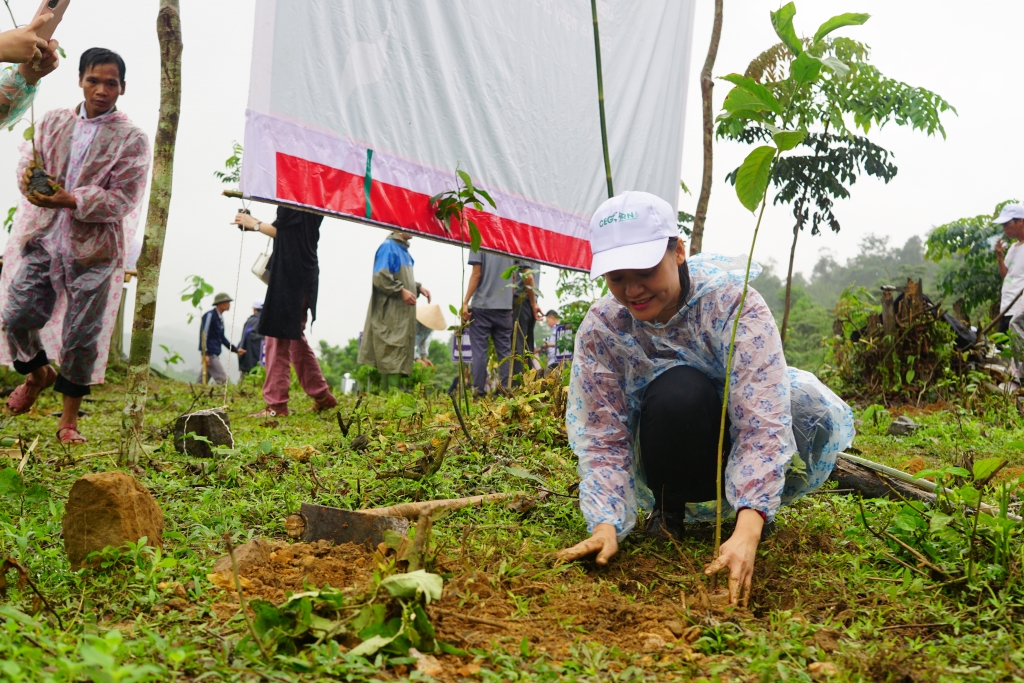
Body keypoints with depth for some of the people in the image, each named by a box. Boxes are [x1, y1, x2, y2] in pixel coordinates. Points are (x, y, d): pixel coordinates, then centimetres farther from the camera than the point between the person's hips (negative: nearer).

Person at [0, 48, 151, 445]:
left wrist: (71, 200, -21)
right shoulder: (53, 122, 11)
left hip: (93, 248, -3)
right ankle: (39, 374, 34)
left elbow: (123, 200, -9)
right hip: (43, 237, 4)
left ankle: (69, 420, 16)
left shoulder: (131, 139, -2)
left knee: (81, 335, 0)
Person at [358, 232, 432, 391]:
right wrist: (401, 290, -21)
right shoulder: (388, 247, -10)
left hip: (403, 311, 9)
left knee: (402, 347, 7)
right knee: (394, 348, -12)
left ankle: (386, 390, 10)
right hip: (390, 311, -9)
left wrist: (418, 287, 9)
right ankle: (393, 390, -13)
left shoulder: (403, 249, 17)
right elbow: (380, 276, -19)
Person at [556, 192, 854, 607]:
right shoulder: (600, 330, -19)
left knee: (814, 409, -32)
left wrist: (747, 531, -49)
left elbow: (762, 422, -36)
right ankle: (669, 508, -7)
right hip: (665, 444, 0)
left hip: (734, 438, 0)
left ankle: (752, 504, -2)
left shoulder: (731, 301, -28)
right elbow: (604, 440, -19)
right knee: (676, 392, -35)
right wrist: (605, 525, -37)